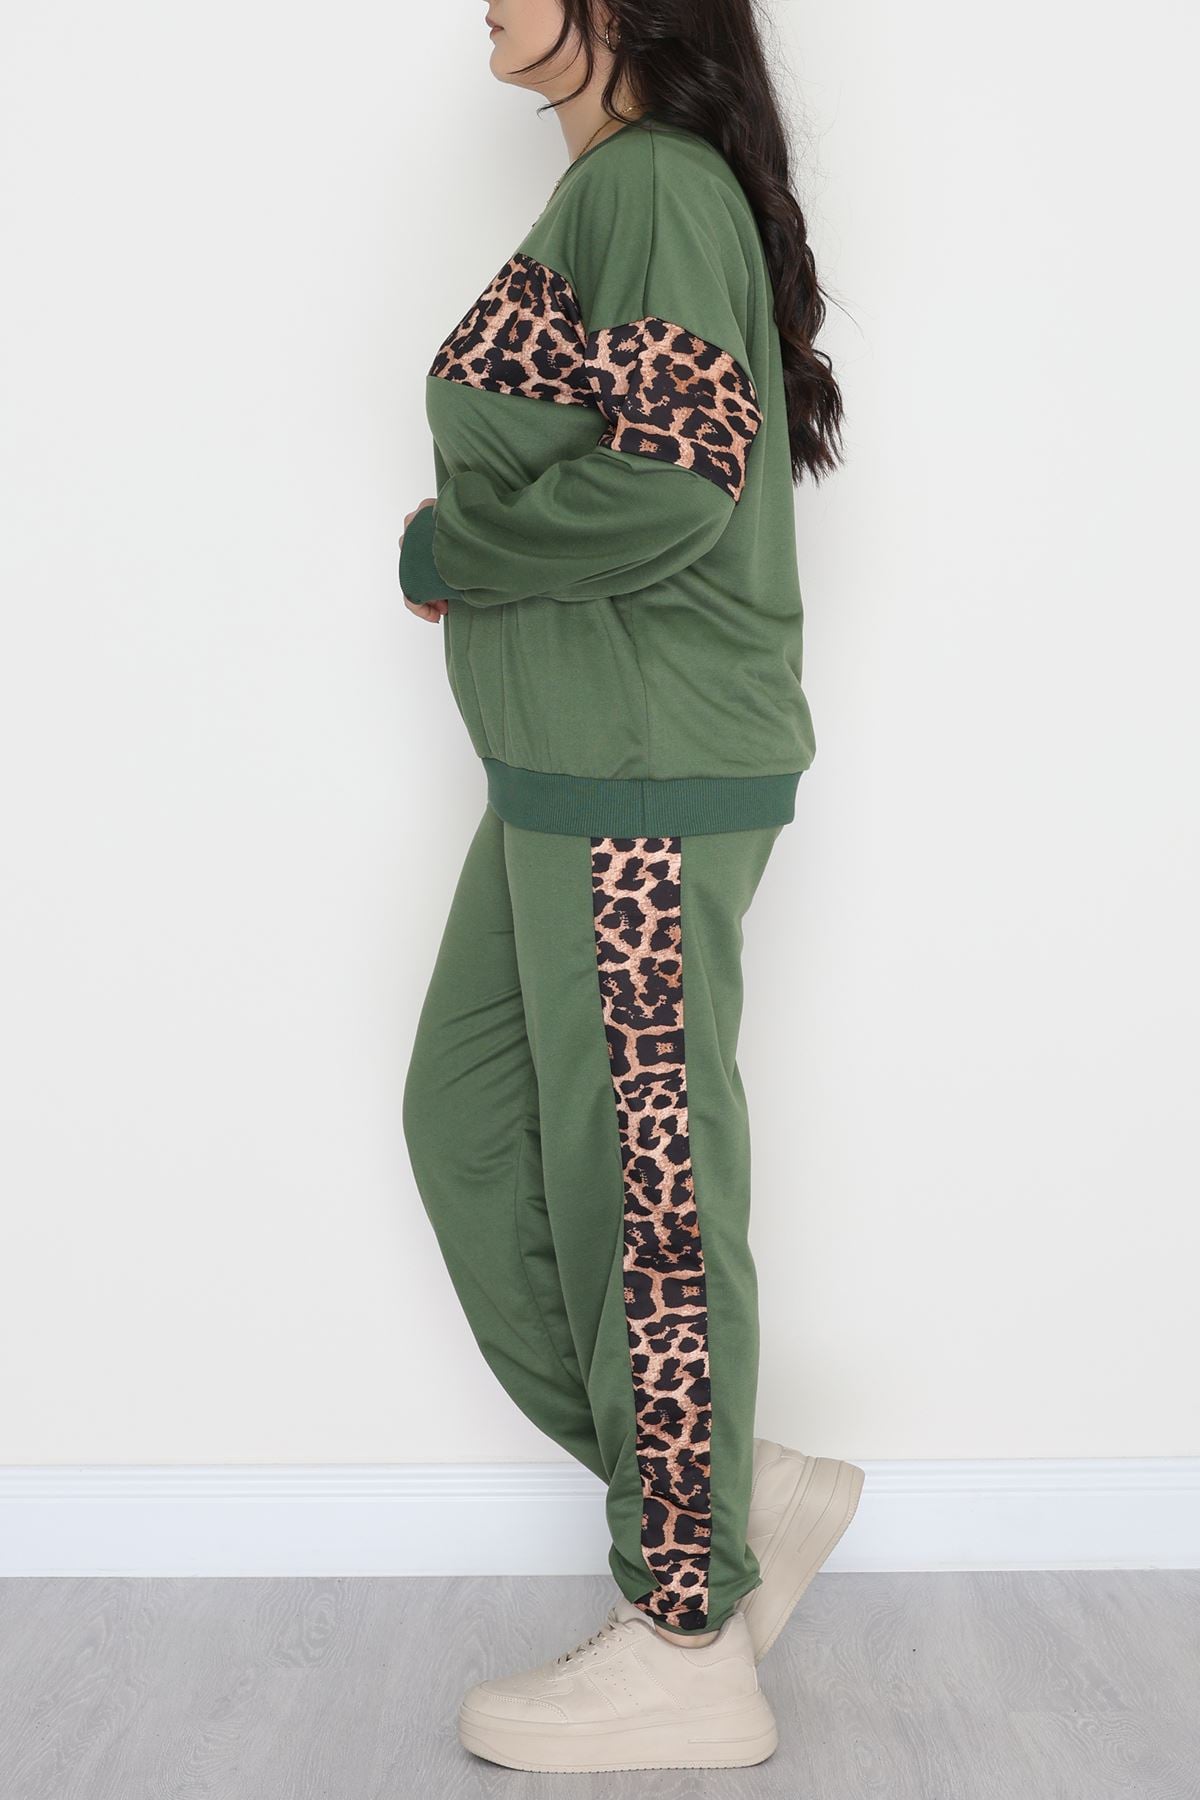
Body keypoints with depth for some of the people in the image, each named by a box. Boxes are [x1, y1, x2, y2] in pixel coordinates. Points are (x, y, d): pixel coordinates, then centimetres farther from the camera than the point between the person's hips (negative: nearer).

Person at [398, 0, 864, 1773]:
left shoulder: (649, 181, -12)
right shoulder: (622, 185, 17)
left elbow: (671, 474, -23)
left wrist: (446, 549, -9)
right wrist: (476, 554, 2)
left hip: (642, 776, -10)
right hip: (576, 763, 10)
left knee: (637, 1175, -1)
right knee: (472, 1126, 15)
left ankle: (690, 1653, 16)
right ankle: (738, 1489, 27)